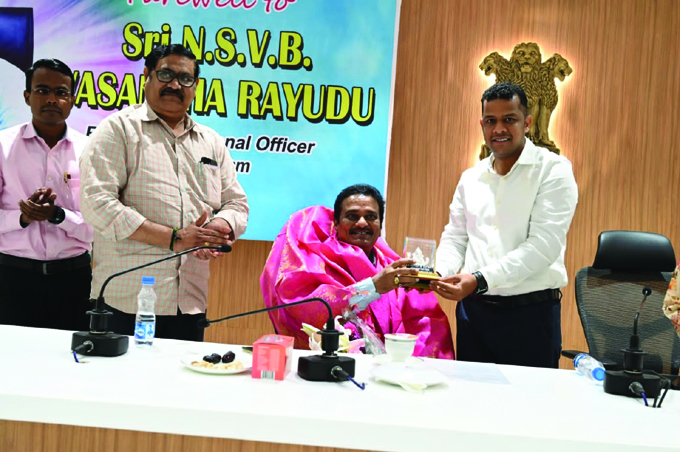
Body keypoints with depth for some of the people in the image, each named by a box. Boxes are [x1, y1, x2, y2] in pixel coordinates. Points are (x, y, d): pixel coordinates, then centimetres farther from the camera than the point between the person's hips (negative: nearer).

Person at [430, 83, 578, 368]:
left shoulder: (553, 170, -5)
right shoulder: (470, 178, 12)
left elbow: (543, 245, -15)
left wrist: (479, 280, -22)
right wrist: (438, 274, -8)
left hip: (531, 312, -4)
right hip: (472, 310, 5)